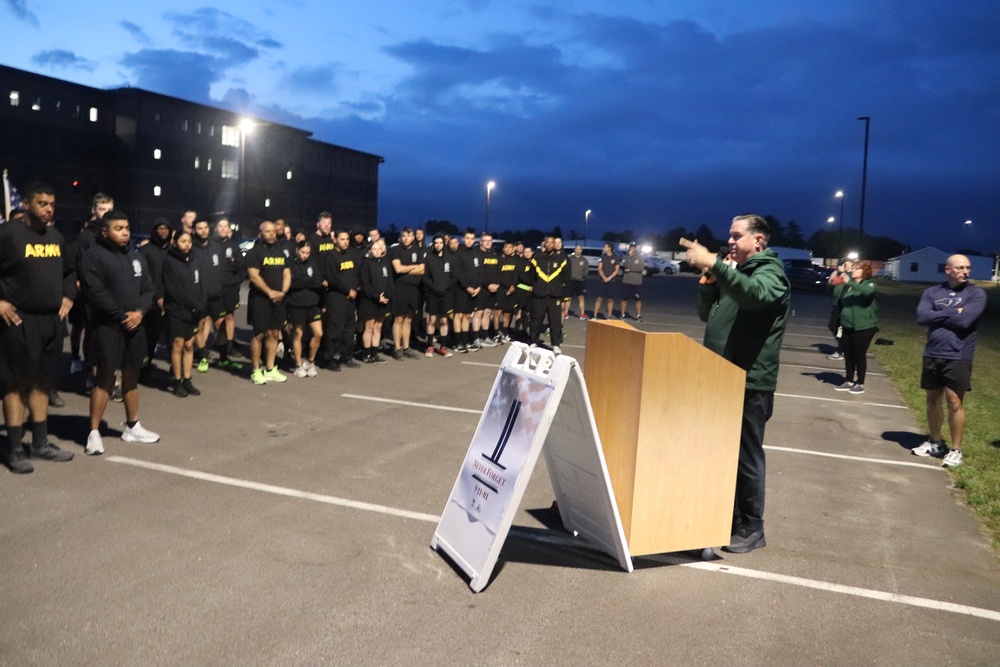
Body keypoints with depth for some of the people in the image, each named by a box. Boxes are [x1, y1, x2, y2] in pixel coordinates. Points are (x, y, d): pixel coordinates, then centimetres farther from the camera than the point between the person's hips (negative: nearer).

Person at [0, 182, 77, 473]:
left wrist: (68, 297, 11)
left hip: (52, 320, 6)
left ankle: (40, 444, 23)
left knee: (42, 382, 13)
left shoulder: (56, 236, 12)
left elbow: (69, 271, 24)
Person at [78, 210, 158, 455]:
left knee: (131, 376, 14)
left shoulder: (136, 256, 13)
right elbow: (97, 294, -15)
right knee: (105, 377, -6)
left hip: (135, 325, 6)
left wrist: (140, 312, -6)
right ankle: (94, 432, 2)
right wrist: (122, 316, -13)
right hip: (108, 326, -6)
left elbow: (148, 288, 11)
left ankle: (132, 427, 25)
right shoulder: (94, 256, -8)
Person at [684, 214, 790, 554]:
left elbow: (756, 295, -33)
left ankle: (751, 528, 9)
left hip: (750, 383, -9)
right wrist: (709, 282, 4)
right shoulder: (735, 273, 19)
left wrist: (714, 264, -41)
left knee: (746, 456, -2)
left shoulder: (770, 272, -8)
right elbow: (707, 316, 21)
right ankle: (725, 516, 27)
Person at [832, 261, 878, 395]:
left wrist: (849, 283, -35)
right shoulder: (848, 285, 12)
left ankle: (860, 384, 9)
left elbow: (868, 291, -28)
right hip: (847, 327, 6)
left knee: (859, 355, -1)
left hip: (863, 327, -6)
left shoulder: (869, 284, -5)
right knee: (848, 355, 11)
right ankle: (849, 381, 22)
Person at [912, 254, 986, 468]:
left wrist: (938, 315, -7)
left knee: (954, 401, -3)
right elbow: (922, 317, -10)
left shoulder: (976, 294, -3)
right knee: (933, 398, 12)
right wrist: (952, 313, -12)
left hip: (958, 357, -4)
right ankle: (935, 442, 28)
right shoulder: (931, 293, 5)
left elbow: (965, 320, -18)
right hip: (932, 354, 4)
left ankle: (956, 450, 9)